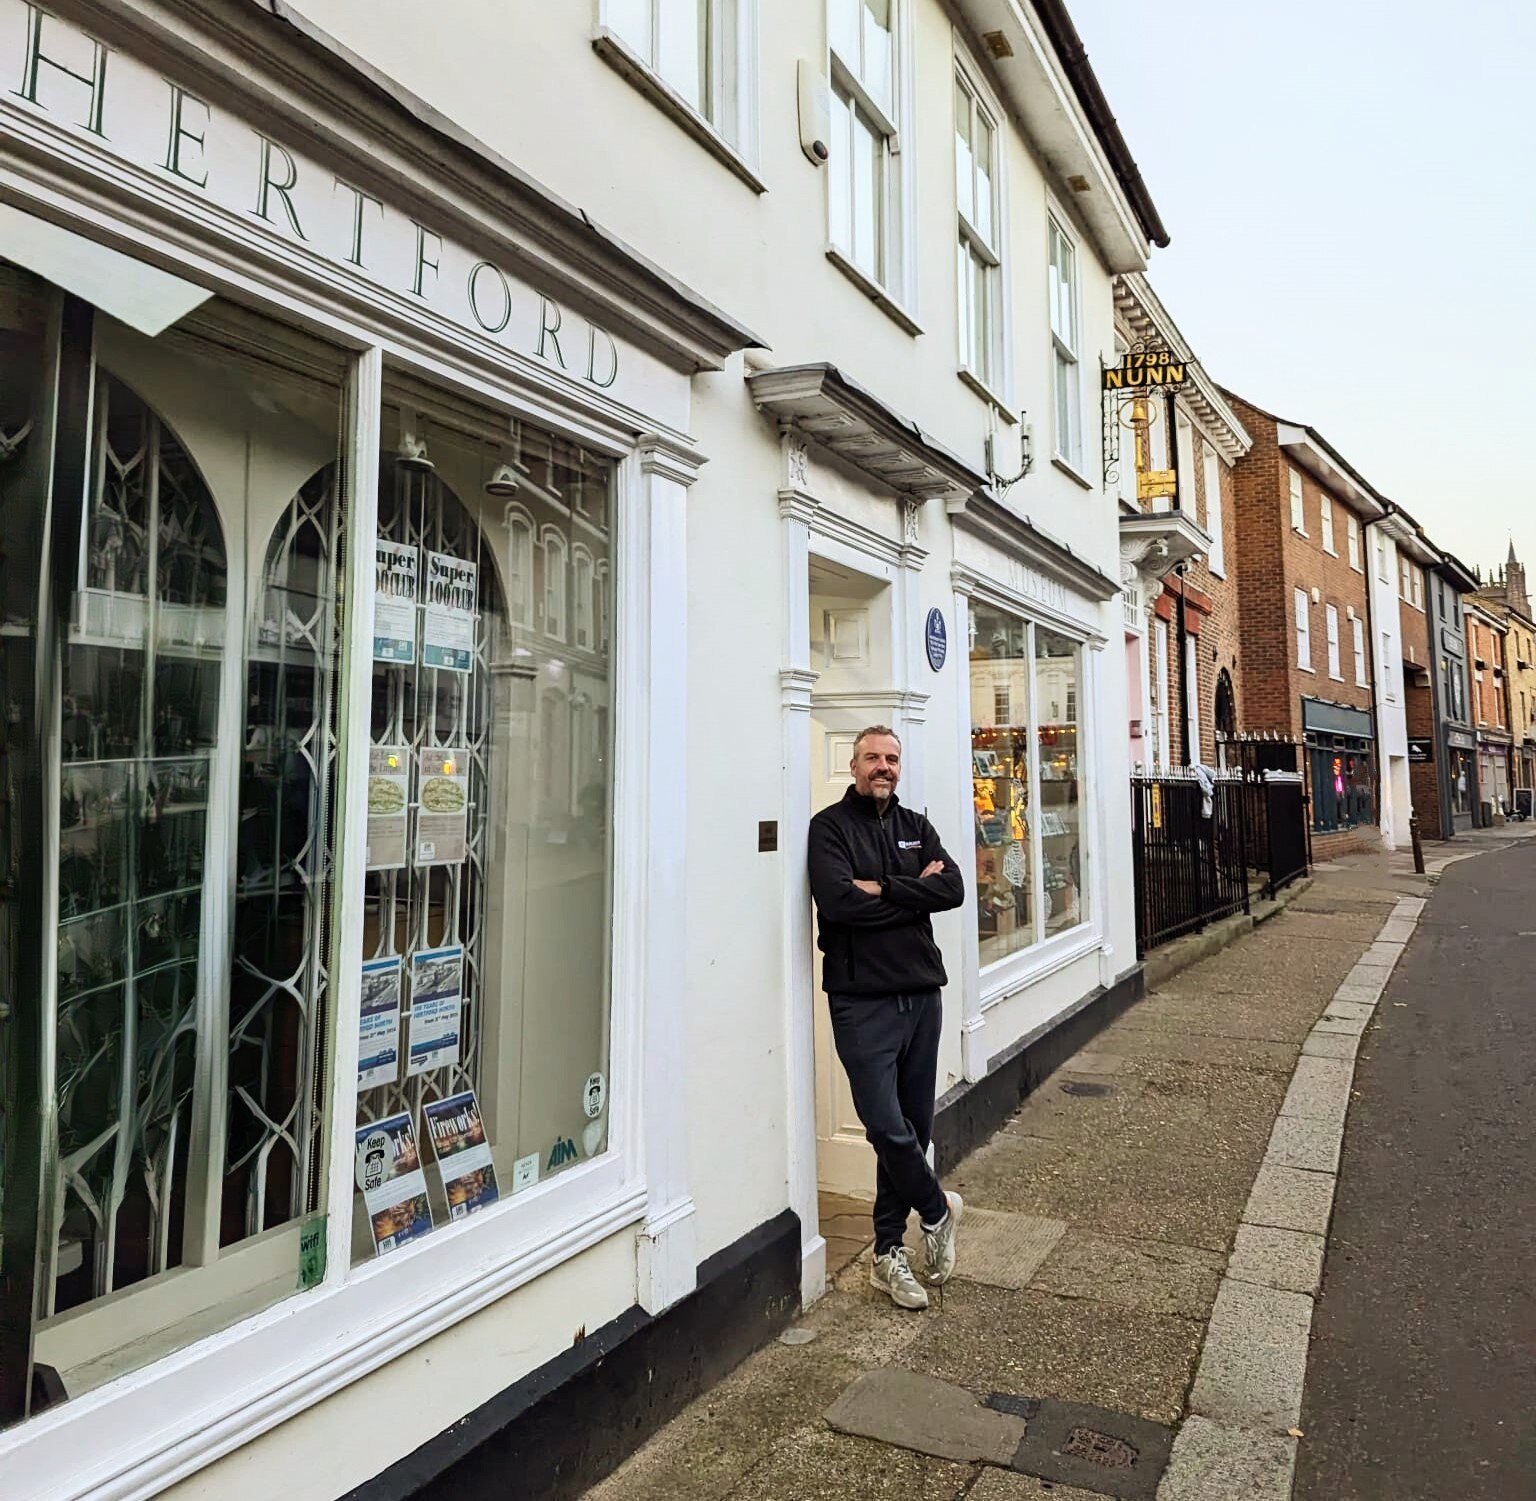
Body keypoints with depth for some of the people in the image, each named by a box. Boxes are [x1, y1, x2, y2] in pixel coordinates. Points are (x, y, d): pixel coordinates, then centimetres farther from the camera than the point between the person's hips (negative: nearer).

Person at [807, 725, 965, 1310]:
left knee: (914, 1126, 10)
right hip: (862, 999, -5)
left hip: (921, 993, 5)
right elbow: (837, 899, -19)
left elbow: (953, 889, -4)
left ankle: (889, 1253, 26)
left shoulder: (916, 827, 12)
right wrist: (913, 891, -9)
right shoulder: (830, 826, -3)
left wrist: (882, 889, -14)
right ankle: (937, 1209, 23)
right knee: (886, 1126, -7)